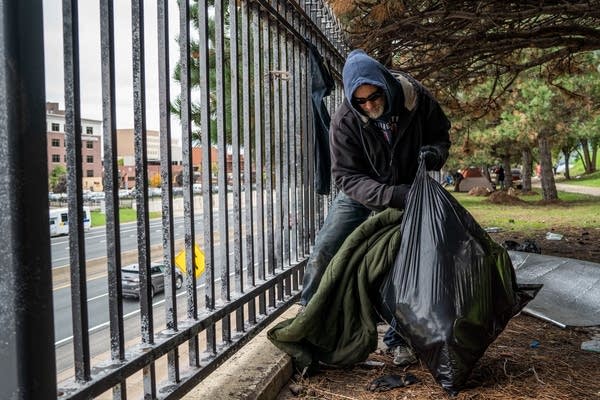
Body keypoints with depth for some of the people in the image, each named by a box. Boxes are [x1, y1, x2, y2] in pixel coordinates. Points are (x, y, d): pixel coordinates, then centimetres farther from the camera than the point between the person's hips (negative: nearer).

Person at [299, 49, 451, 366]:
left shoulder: (417, 99, -22)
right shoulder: (344, 121, -27)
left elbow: (440, 135, -5)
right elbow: (347, 178, -27)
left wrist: (433, 154, -30)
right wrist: (396, 196, -40)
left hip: (405, 194, 1)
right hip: (359, 195, -1)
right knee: (323, 253, -8)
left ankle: (398, 339, 17)